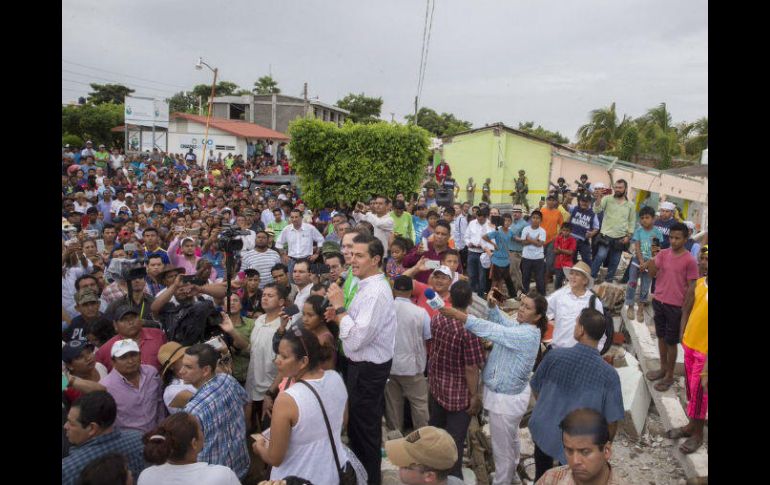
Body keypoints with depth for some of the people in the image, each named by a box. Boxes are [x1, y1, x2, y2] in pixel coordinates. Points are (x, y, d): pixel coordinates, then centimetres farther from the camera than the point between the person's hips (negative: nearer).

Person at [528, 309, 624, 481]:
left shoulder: (554, 355, -18)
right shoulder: (609, 375, -23)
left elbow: (536, 389, -2)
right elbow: (612, 420, -16)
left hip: (542, 432, 2)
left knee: (542, 477, 27)